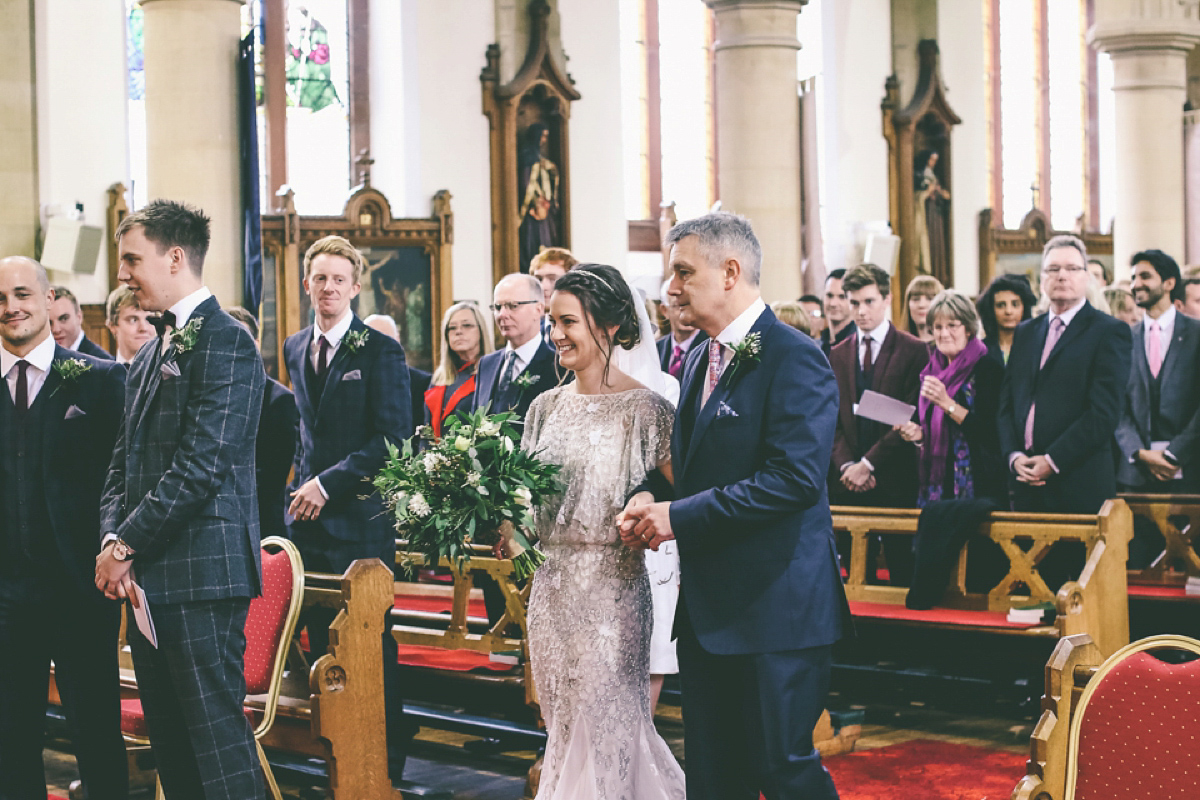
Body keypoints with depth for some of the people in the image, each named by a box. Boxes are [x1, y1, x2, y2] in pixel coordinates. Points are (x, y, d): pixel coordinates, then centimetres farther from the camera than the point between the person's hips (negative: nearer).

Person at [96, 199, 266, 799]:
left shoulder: (224, 342, -10)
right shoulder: (149, 356, 20)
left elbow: (200, 467, -17)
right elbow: (123, 463, 18)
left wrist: (126, 546, -13)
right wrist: (112, 537, 0)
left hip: (201, 574, -9)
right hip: (149, 578, 9)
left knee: (217, 734, -8)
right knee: (168, 743, 11)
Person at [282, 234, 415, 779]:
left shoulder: (380, 351, -6)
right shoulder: (295, 349, 14)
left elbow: (394, 439, -11)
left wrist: (330, 482, -13)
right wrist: (302, 482, 13)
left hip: (358, 514, -5)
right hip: (307, 513, 6)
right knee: (320, 639, 7)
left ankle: (386, 755, 8)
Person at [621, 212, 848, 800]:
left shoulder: (793, 358, -14)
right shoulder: (700, 361, 15)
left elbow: (794, 477, -23)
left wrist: (681, 516, -20)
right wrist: (651, 498, 0)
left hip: (774, 606, -9)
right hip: (705, 608, 9)